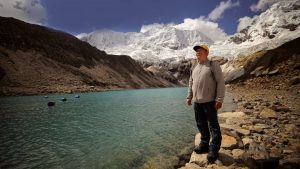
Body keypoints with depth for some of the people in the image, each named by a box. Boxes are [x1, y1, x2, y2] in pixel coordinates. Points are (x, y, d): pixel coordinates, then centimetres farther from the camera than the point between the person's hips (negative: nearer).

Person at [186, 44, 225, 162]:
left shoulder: (213, 65, -4)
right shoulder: (194, 67, 14)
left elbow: (220, 82, -9)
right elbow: (191, 83, 21)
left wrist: (219, 99, -15)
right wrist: (189, 97, 17)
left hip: (209, 101, -6)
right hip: (197, 101, 6)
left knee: (213, 126, 3)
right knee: (201, 125, 15)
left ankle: (214, 150, 14)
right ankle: (204, 144, 31)